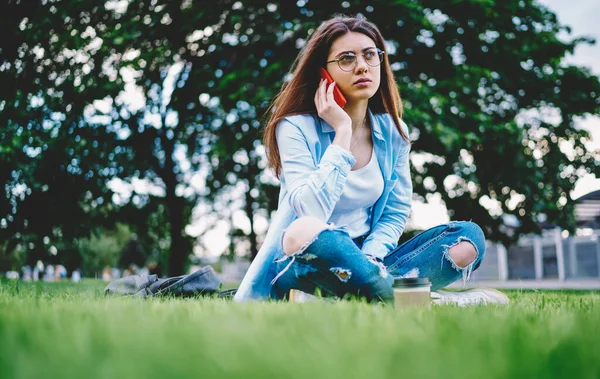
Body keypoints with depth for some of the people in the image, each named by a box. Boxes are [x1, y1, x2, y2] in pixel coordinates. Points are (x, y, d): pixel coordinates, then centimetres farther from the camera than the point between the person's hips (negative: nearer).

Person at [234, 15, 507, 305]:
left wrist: (369, 259, -13)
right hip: (303, 266, -5)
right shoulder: (296, 127, -11)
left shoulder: (393, 130, 4)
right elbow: (311, 212, -24)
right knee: (305, 230, -40)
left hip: (365, 259, 5)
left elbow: (396, 211, 7)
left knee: (469, 237, -13)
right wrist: (342, 133, -21)